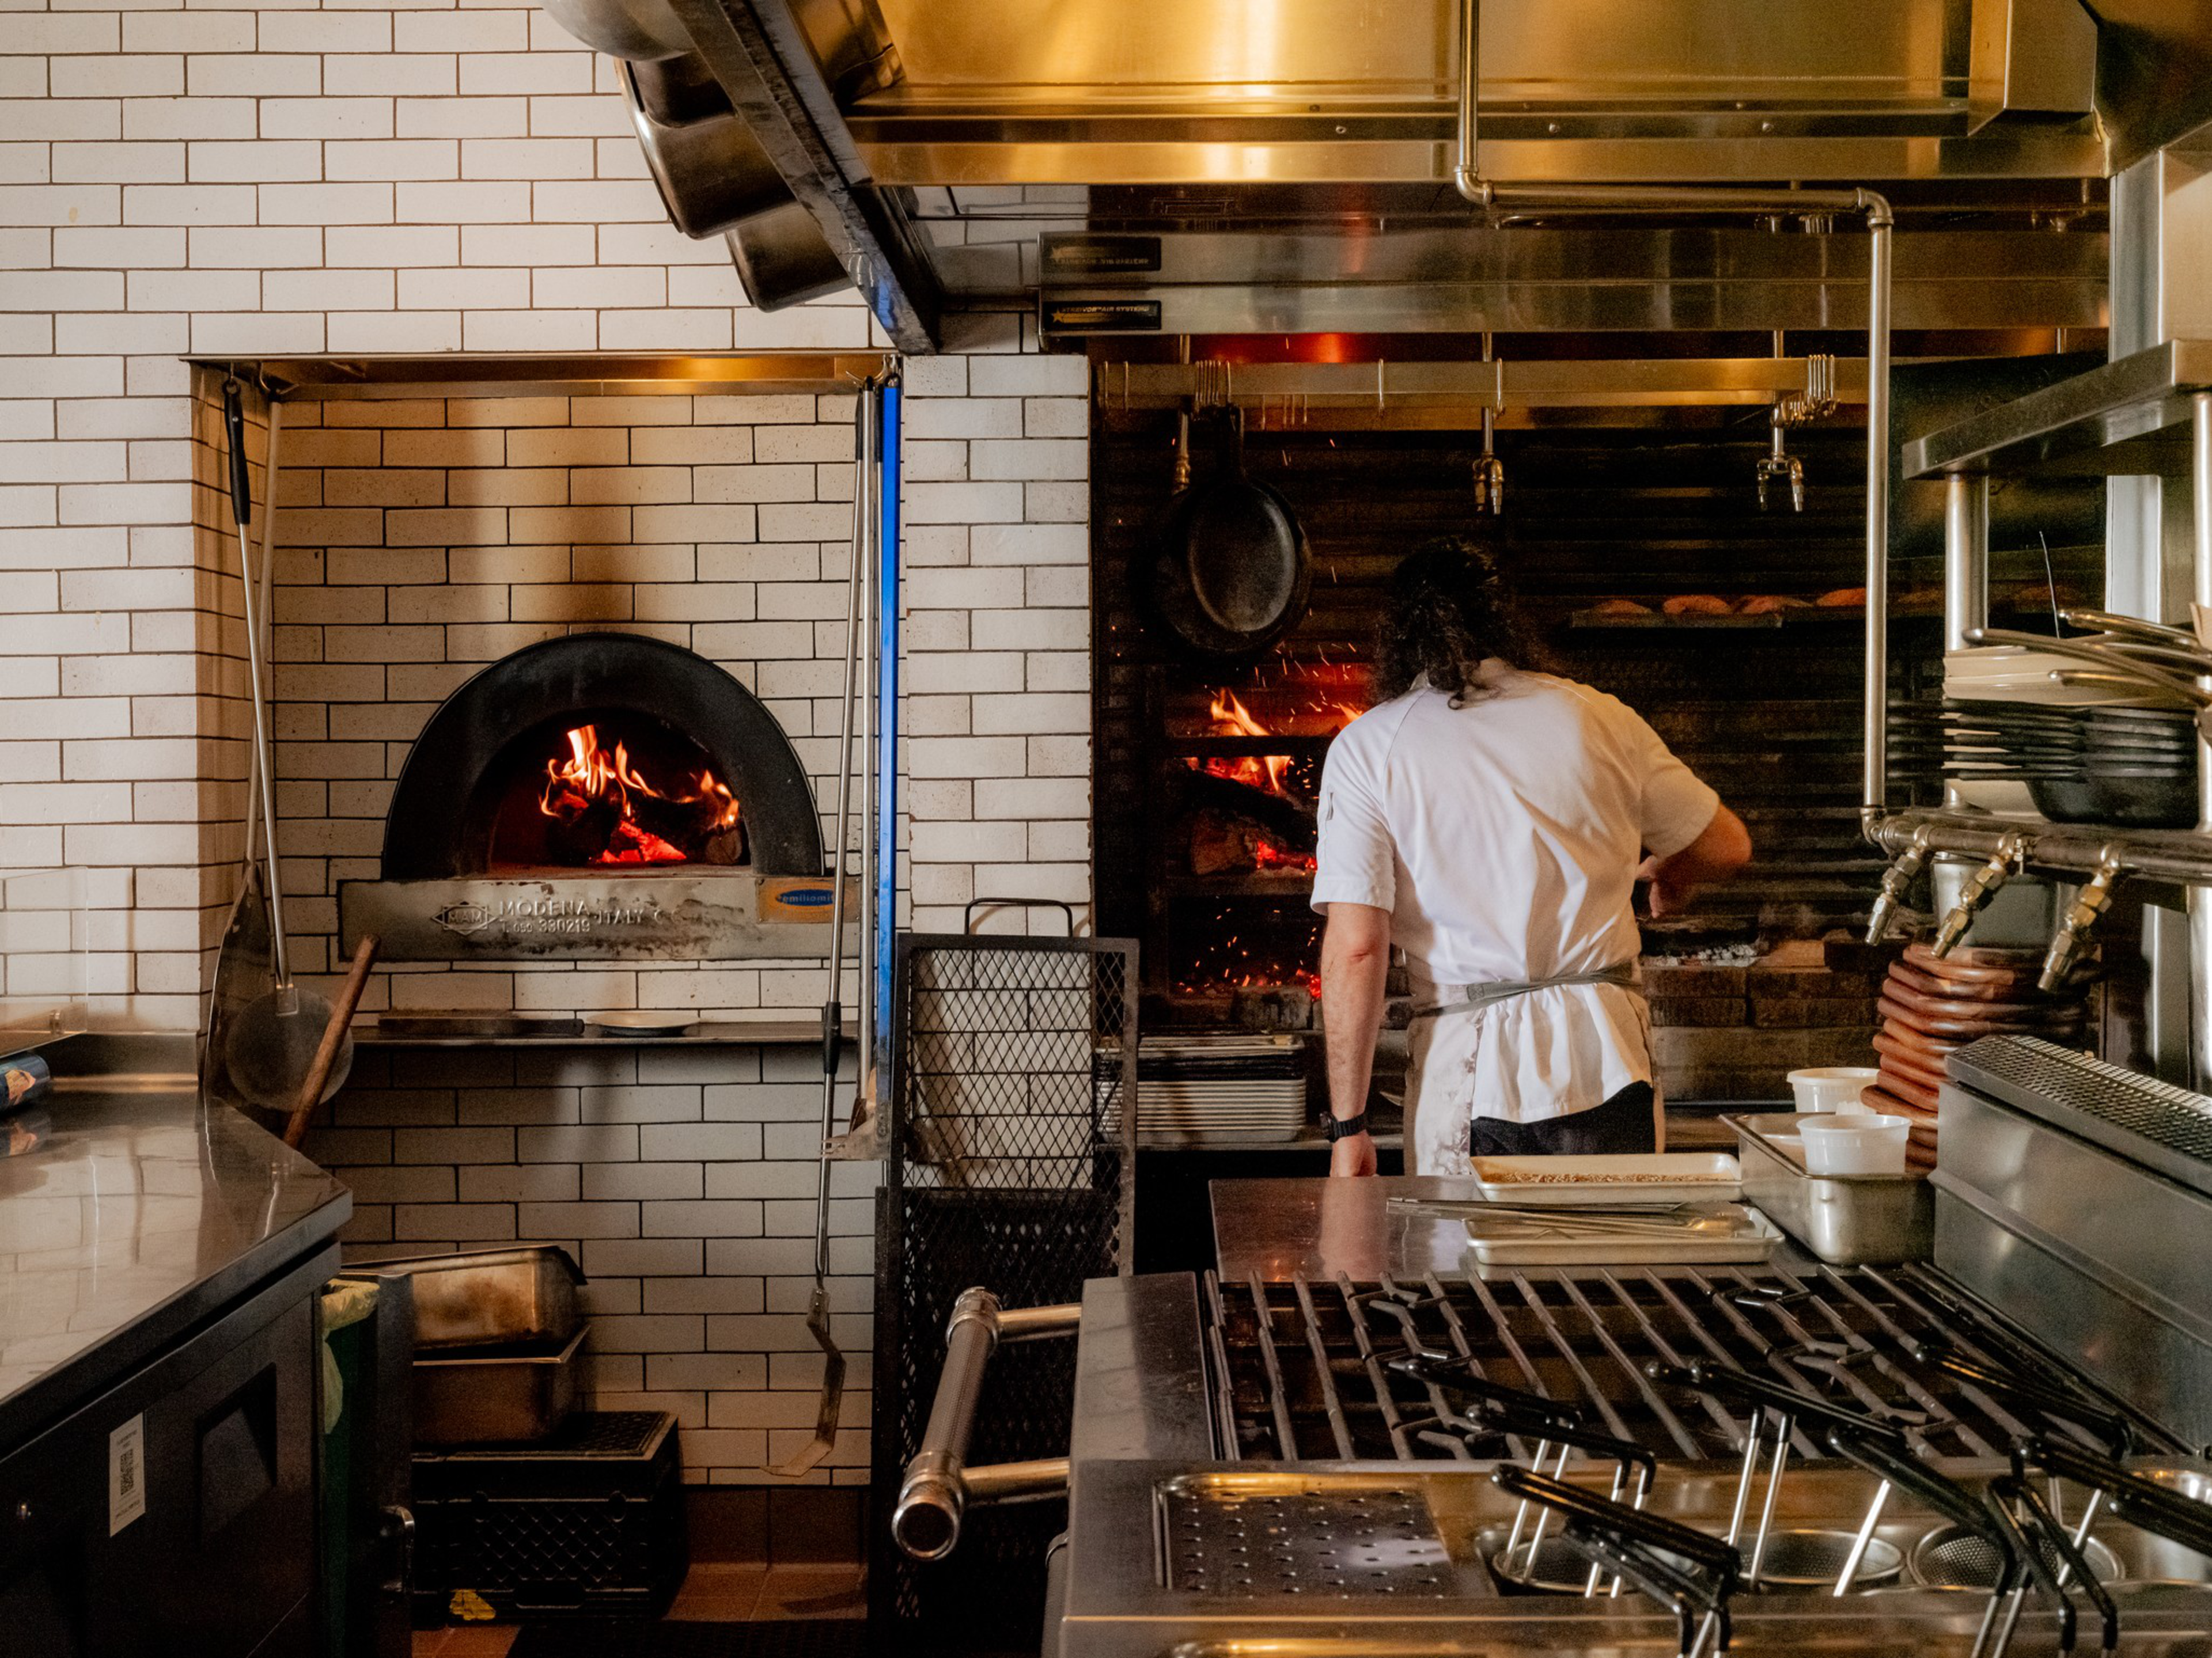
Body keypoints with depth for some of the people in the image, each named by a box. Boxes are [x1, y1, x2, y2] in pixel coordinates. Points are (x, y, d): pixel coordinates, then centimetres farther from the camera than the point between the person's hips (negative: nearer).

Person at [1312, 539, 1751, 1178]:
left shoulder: (1366, 748, -2)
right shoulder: (1596, 718, 5)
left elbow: (1355, 949, -9)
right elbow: (1727, 847, 17)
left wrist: (1348, 1126, -4)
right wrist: (1668, 878, 40)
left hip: (1470, 1073, -2)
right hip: (1606, 1055, 2)